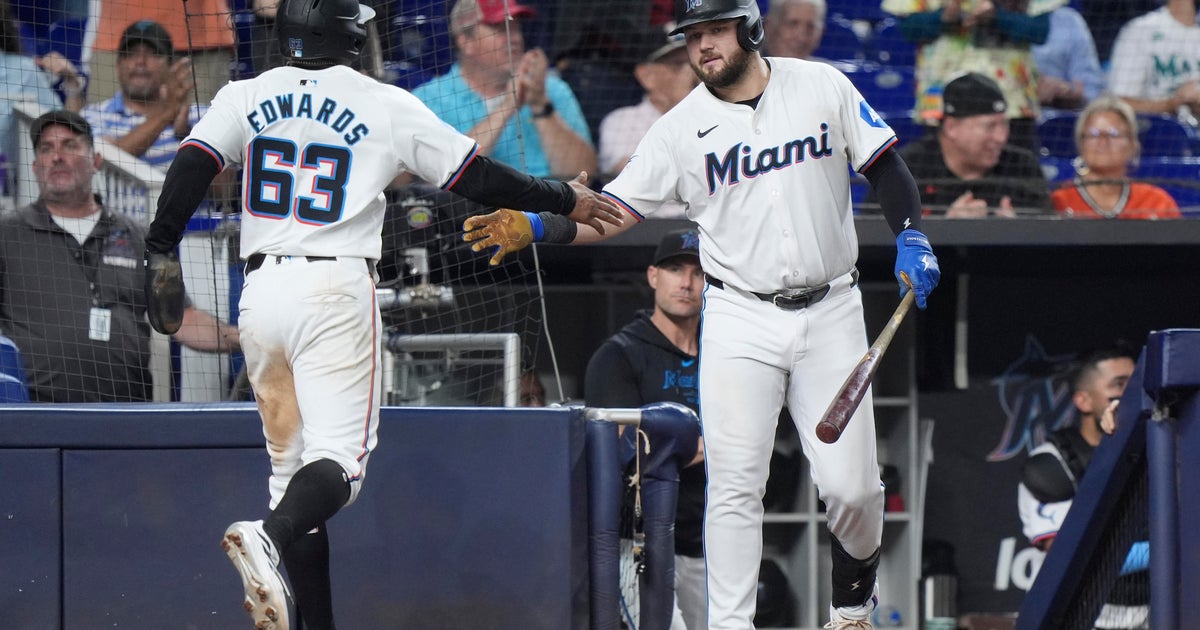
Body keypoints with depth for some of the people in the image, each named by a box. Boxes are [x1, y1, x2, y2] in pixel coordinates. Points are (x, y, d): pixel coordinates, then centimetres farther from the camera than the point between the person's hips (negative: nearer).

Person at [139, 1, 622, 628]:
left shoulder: (246, 96, 10)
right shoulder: (388, 106, 3)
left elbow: (190, 169, -2)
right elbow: (476, 177, 6)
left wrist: (162, 252, 2)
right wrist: (566, 200, 18)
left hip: (260, 292, 4)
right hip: (334, 291, -4)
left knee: (290, 461, 12)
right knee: (338, 458, -9)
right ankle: (268, 537, -40)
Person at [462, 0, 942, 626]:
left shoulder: (823, 86, 0)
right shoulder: (681, 127, -1)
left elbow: (884, 166, 8)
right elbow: (614, 211, -5)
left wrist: (910, 239, -7)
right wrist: (535, 228, -21)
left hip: (830, 315, 0)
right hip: (740, 321, 0)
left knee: (851, 485, -3)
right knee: (735, 485, -9)